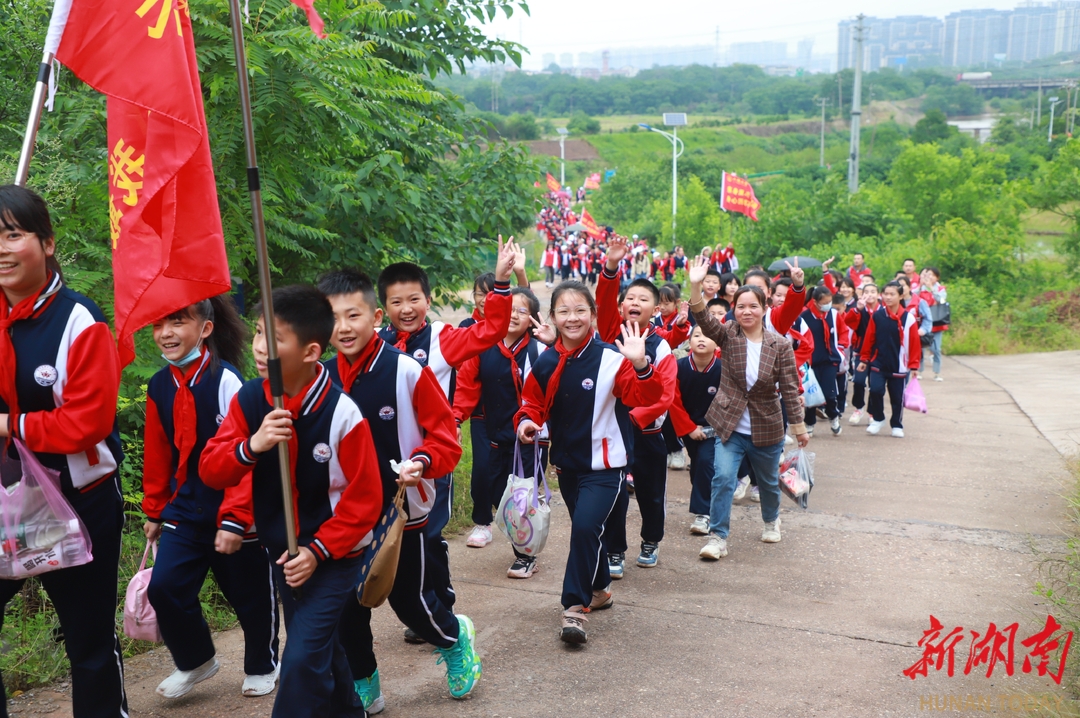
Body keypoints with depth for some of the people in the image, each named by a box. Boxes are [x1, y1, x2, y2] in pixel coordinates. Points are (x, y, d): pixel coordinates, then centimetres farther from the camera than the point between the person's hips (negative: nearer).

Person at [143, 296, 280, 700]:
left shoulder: (225, 380, -19)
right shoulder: (159, 386, 2)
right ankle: (195, 662, 24)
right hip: (185, 509, 5)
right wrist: (154, 510, 16)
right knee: (164, 588, -3)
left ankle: (261, 666, 37)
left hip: (235, 512, -5)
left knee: (250, 595, 11)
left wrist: (234, 518, -23)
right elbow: (157, 453, 12)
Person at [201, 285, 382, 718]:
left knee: (302, 658, -12)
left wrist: (319, 550, -20)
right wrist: (251, 446, -30)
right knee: (319, 646, 22)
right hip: (281, 552, 6)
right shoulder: (248, 400, -9)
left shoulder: (341, 413, -23)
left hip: (333, 555, -5)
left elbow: (364, 498, -17)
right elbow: (210, 471, -11)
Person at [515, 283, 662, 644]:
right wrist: (526, 421, -12)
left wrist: (640, 366, -40)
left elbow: (644, 398, -22)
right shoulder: (545, 363, -1)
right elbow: (534, 403, 9)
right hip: (566, 462, 5)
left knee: (586, 526, -18)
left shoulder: (611, 358, -15)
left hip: (604, 463, -5)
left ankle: (575, 606, -5)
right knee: (585, 529, 18)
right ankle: (599, 589, 40)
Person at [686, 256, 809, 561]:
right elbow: (703, 319, -27)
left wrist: (799, 426, -3)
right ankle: (718, 537, -2)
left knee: (769, 481, 20)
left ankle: (772, 520, 49)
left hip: (766, 429, 1)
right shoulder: (728, 335, -8)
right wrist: (695, 286, -42)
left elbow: (790, 388, -6)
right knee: (723, 478, -13)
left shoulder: (780, 345, -10)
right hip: (729, 425, -1)